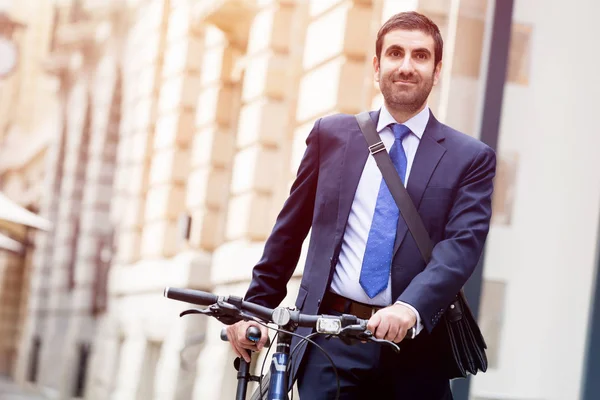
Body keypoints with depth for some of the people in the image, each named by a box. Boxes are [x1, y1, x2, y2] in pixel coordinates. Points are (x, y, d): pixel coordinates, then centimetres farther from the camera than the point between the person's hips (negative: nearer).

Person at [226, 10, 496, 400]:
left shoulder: (471, 158, 4)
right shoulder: (331, 135, 10)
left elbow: (463, 245, -9)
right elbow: (290, 229, 14)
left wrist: (410, 308, -25)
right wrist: (255, 308, 11)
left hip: (415, 346, 0)